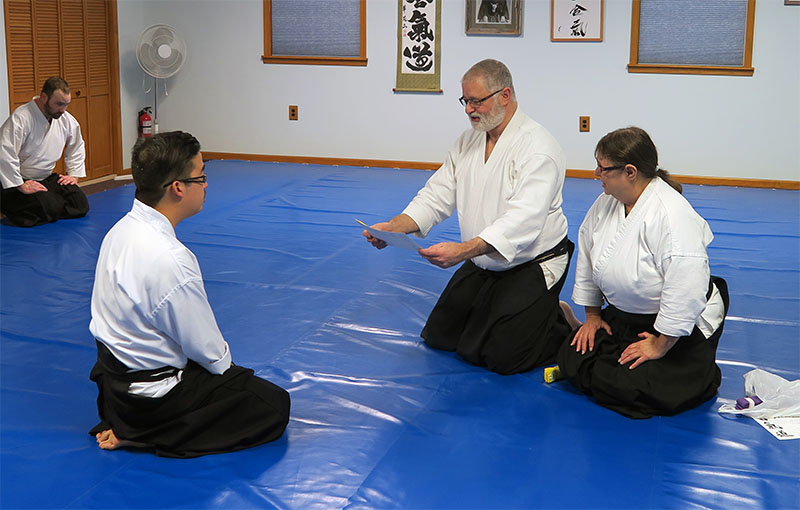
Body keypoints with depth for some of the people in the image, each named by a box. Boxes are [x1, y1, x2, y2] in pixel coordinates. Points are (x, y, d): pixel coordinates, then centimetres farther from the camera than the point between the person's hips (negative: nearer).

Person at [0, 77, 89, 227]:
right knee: (49, 208, -26)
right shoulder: (21, 118, -24)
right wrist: (21, 186, -26)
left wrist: (74, 175, 11)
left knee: (81, 206, -6)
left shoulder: (67, 120, 1)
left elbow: (76, 147, 20)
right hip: (21, 181, -7)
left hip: (47, 179, 7)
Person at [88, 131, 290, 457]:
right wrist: (227, 367, 4)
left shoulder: (122, 229, -2)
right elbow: (206, 347, -18)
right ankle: (145, 434, -2)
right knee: (274, 405, -1)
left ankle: (129, 425, 16)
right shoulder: (170, 260, -31)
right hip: (151, 393, -9)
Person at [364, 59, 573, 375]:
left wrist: (463, 250, -47)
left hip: (531, 268, -8)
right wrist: (393, 227, -17)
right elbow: (437, 196, 2)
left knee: (502, 357, -13)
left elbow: (523, 221, -34)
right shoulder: (468, 142, 4)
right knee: (438, 336, 12)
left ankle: (564, 328, 14)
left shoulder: (537, 148, -23)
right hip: (482, 265, 8)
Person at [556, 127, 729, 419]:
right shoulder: (606, 203, -2)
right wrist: (592, 315, 15)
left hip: (679, 326, -7)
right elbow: (587, 255, 12)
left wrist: (660, 345, -25)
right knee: (573, 361, -6)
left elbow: (686, 288, -33)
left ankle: (701, 375, 6)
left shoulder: (672, 215, -29)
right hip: (624, 316, 7)